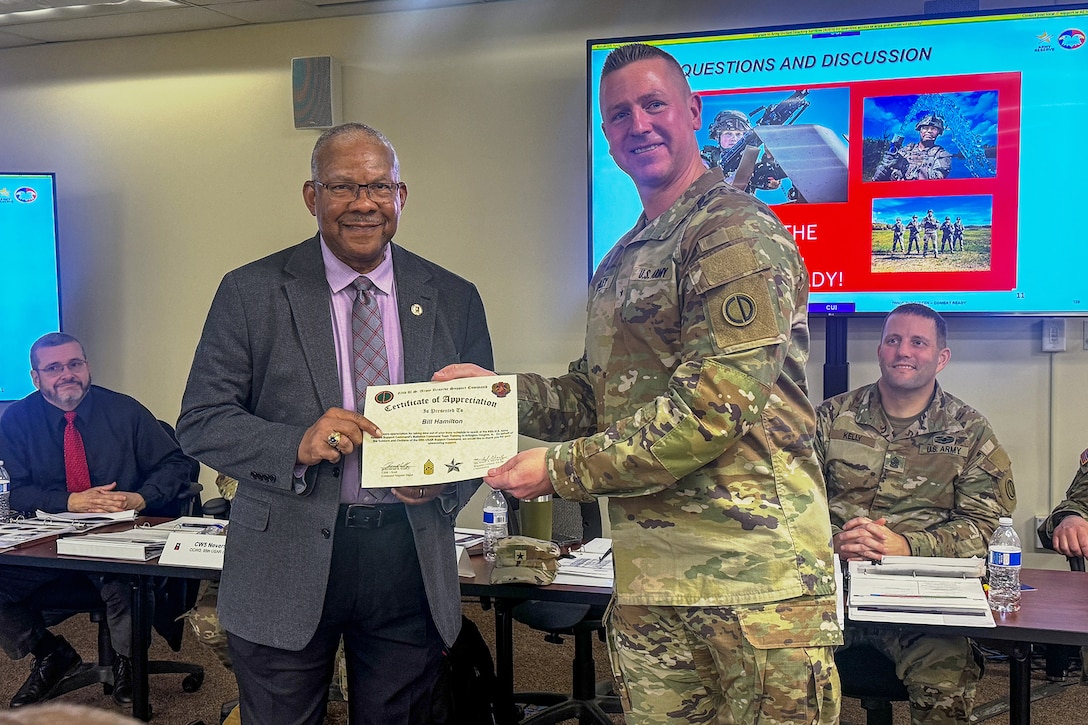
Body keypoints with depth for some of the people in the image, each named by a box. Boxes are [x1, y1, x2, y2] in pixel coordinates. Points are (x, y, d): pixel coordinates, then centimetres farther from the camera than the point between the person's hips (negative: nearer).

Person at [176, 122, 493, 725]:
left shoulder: (453, 299, 5)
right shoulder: (251, 292, -2)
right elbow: (200, 422, -4)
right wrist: (298, 445, -22)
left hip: (409, 558, 2)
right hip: (288, 562, -1)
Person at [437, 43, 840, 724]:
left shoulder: (737, 231, -10)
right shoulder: (619, 265, 18)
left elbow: (716, 405, -19)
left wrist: (561, 469, -15)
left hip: (755, 577, -7)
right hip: (647, 580, 7)